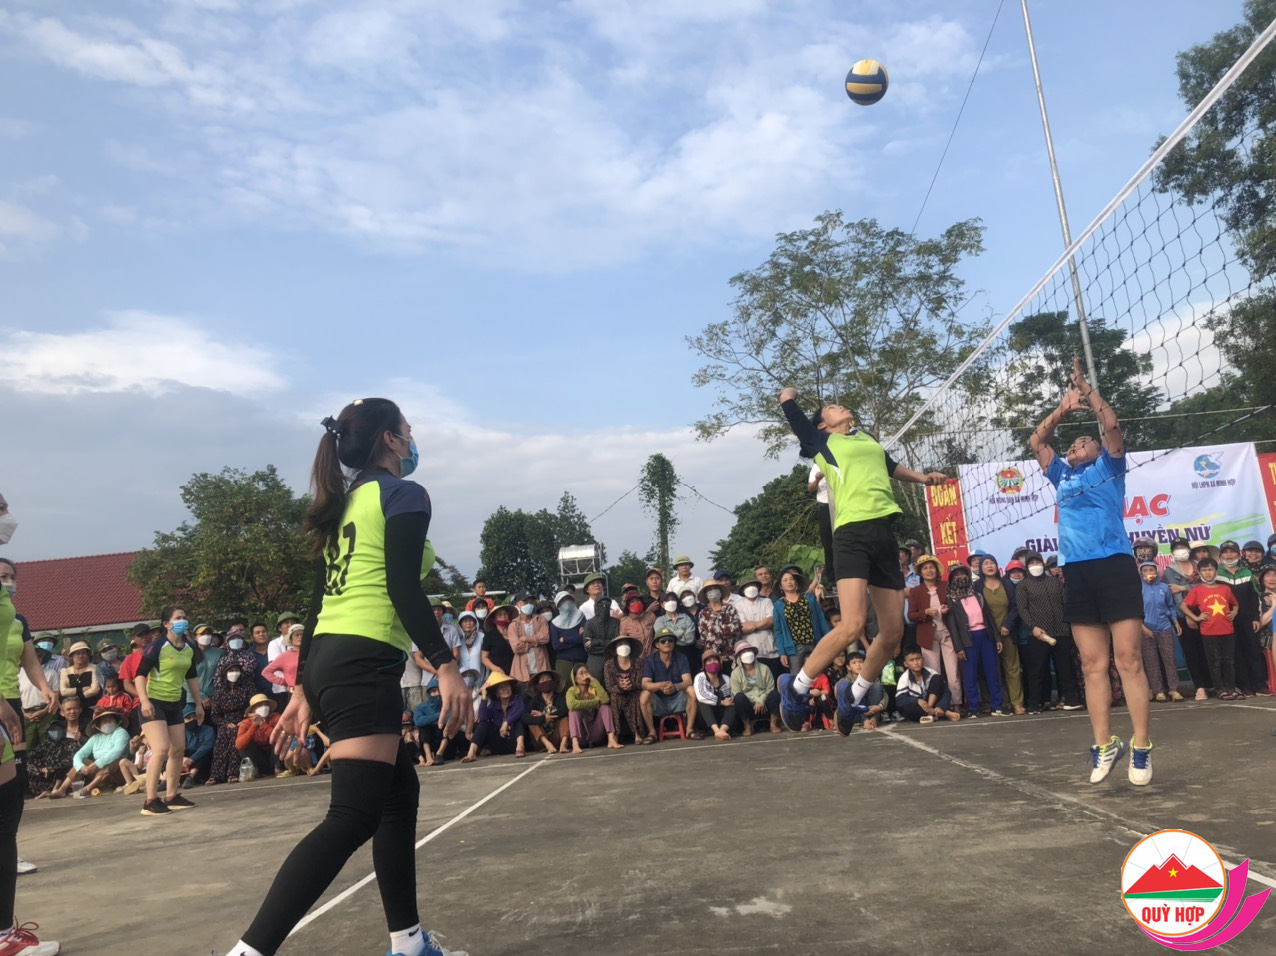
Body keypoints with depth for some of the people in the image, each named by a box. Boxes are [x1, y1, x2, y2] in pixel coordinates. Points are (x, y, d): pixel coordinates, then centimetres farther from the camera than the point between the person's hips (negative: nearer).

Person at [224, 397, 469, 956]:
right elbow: (403, 591, -16)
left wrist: (305, 690, 19)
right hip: (363, 664, -9)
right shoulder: (404, 495, -3)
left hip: (328, 661, 10)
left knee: (399, 790, 18)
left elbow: (318, 601, 18)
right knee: (354, 816, -10)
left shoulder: (346, 504, 20)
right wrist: (445, 667, -18)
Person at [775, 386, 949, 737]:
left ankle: (853, 697, 28)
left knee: (893, 634, 5)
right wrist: (789, 395, 31)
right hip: (852, 533, -6)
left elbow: (888, 465, 46)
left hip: (884, 533, 6)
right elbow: (788, 400, 11)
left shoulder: (866, 438, 27)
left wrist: (923, 477, 45)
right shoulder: (821, 442, 11)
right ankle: (795, 688, -2)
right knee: (853, 625, -21)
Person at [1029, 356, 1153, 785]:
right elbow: (1036, 442, 26)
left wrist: (1086, 388, 7)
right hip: (1077, 573, 4)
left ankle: (1141, 747, -1)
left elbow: (1112, 426, 1)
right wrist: (1062, 409, 20)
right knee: (1093, 664, 3)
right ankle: (1103, 746, 7)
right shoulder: (1062, 477, 24)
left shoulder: (1109, 467, 13)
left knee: (1128, 660, -5)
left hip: (1114, 566, -4)